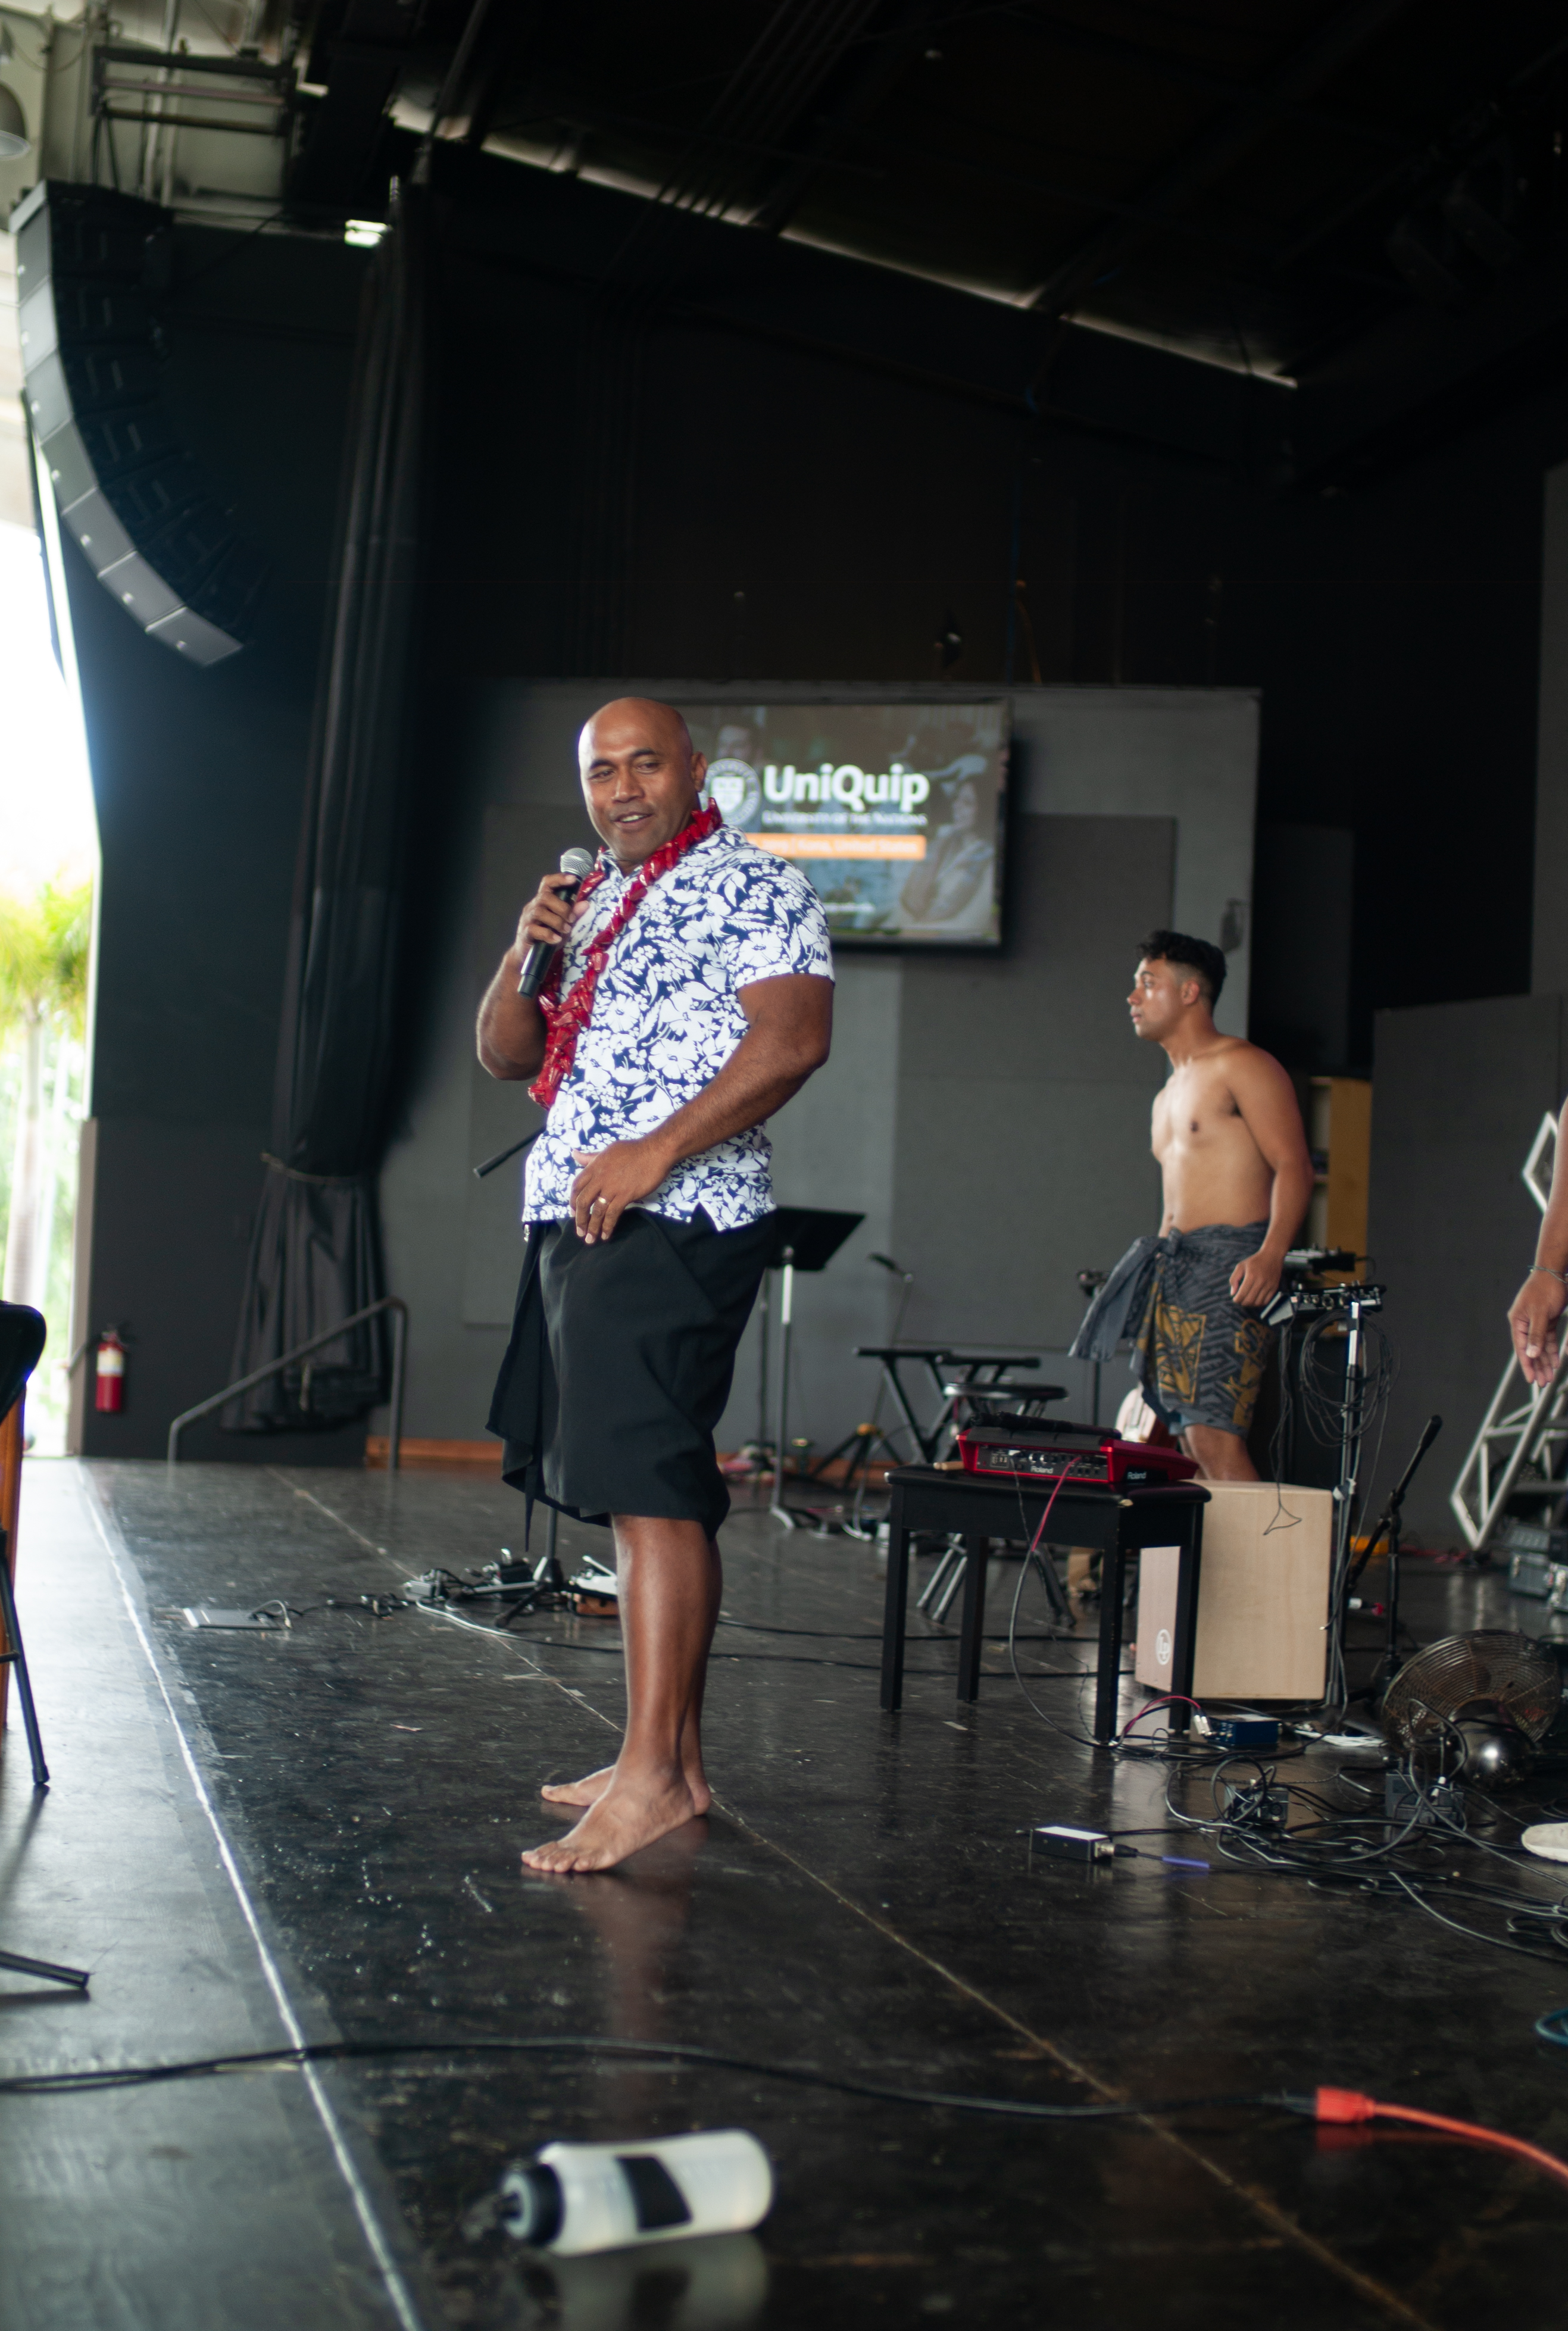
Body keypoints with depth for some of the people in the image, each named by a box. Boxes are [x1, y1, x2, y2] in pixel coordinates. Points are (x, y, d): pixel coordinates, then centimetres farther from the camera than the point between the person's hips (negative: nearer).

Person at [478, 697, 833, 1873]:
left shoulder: (753, 884, -2)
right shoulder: (591, 899, 24)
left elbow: (793, 1038, -16)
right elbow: (506, 1056, 21)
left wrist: (655, 1150, -21)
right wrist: (526, 953, 2)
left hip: (673, 1219, -9)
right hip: (579, 1222, 9)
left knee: (650, 1491, -15)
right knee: (650, 1495, 9)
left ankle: (652, 1775, -15)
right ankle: (674, 1757, 14)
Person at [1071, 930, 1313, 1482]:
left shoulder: (1242, 1066, -3)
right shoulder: (1168, 1094, 24)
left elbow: (1294, 1166, -13)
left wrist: (1271, 1253, -27)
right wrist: (1158, 1266, 19)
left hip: (1230, 1269, -9)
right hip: (1174, 1266, 9)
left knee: (1214, 1436, -18)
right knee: (1189, 1439, 3)